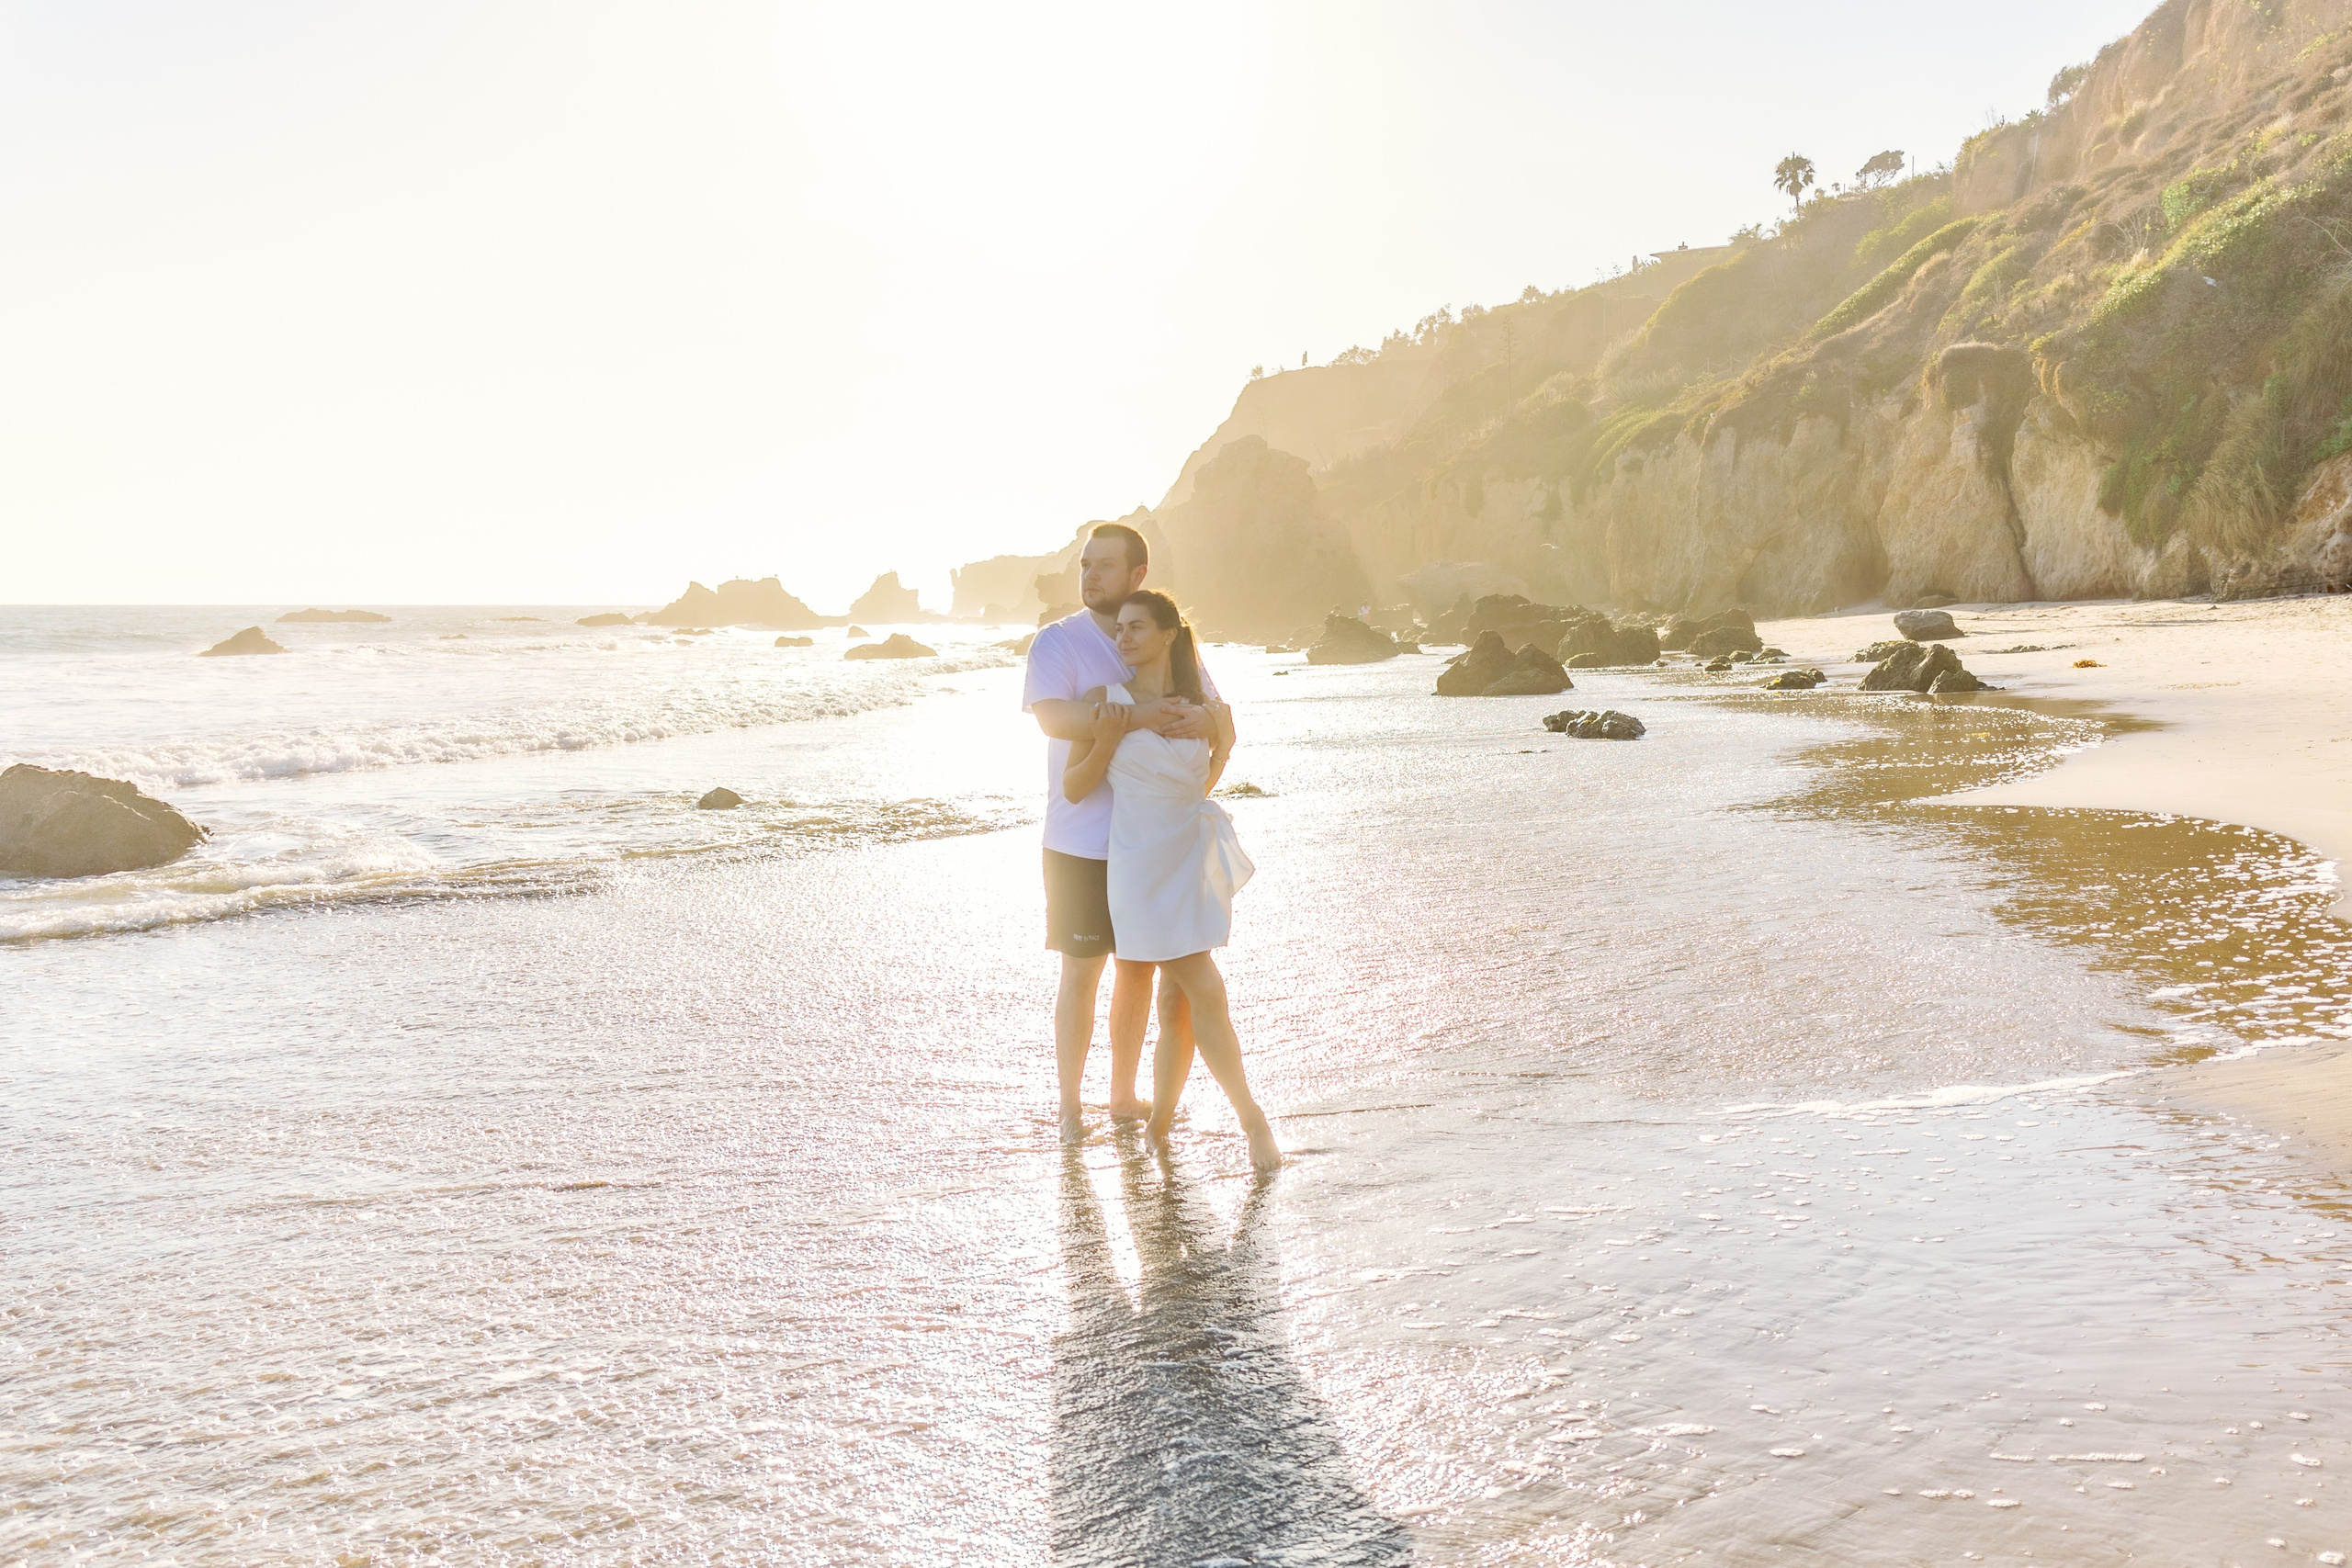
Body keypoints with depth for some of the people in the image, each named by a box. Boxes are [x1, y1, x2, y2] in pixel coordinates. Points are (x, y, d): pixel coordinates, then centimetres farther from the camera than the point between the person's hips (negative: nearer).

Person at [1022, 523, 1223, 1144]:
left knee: (1140, 967, 13)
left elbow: (1219, 718, 5)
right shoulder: (1058, 641, -6)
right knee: (1081, 972, 1)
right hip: (1082, 842, -4)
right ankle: (1069, 1106, 15)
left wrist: (1199, 720, -19)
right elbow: (1052, 715, -24)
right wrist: (1137, 717, -34)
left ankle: (1125, 1096, 28)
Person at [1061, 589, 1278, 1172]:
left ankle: (1159, 1124, 23)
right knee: (1206, 993, -6)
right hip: (1143, 863, -4)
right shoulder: (1107, 699, -7)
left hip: (1195, 855, 4)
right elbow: (1073, 788, -4)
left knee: (1178, 998, 7)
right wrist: (1107, 743, -16)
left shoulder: (1203, 708, 2)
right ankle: (1252, 1118, 7)